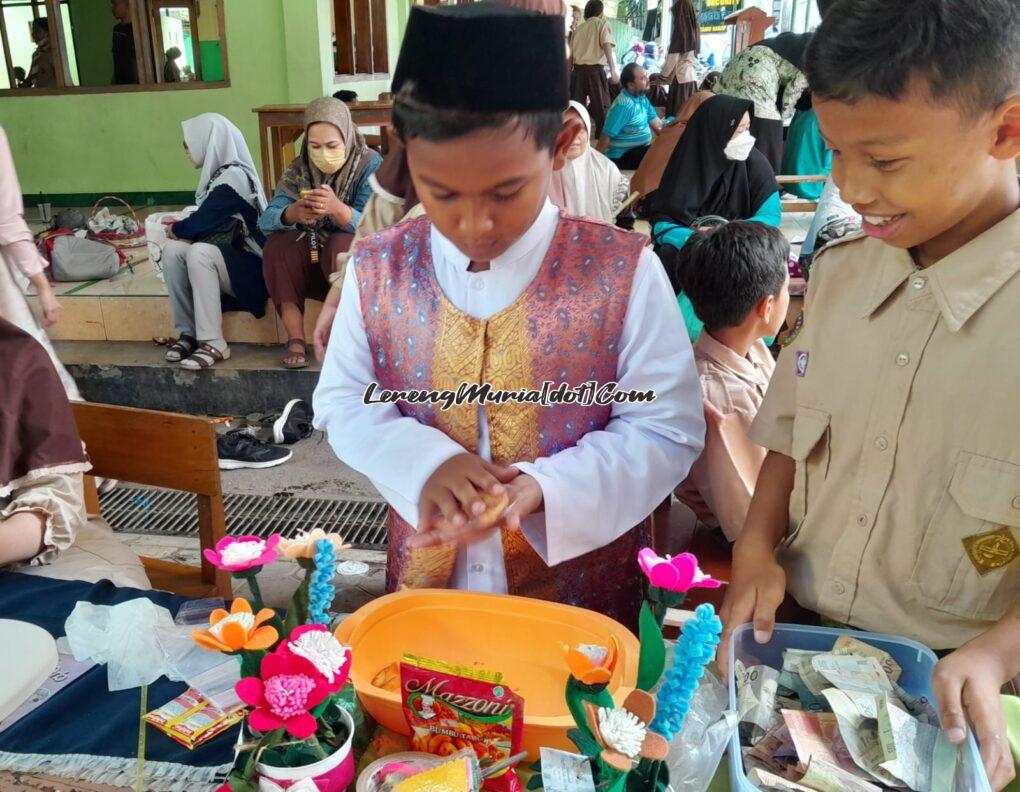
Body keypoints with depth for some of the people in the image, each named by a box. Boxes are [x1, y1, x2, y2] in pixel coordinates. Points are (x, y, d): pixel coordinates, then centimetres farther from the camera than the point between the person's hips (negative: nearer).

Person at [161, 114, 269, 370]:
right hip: (227, 255, 8)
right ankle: (188, 332, -8)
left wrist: (176, 229, 4)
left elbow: (201, 224, -15)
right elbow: (208, 222, 13)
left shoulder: (233, 178, -16)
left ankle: (213, 344, -26)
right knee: (173, 250, -11)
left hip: (250, 267, -8)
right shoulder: (221, 174, 11)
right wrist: (181, 229, -5)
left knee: (198, 252, -30)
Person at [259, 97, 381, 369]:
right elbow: (266, 221, -14)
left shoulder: (370, 166, -12)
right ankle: (295, 340, -21)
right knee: (279, 244, -23)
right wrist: (292, 213, -38)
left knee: (340, 244, -33)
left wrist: (338, 209, -47)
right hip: (311, 265, 4)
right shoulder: (299, 170, -2)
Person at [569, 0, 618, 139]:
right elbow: (607, 46, -10)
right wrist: (613, 70, -12)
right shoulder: (603, 23, 5)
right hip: (595, 70, -4)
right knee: (602, 106, 3)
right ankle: (602, 137, 3)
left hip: (578, 70, 4)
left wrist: (569, 74, 22)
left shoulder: (578, 28, 18)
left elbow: (570, 54, 15)